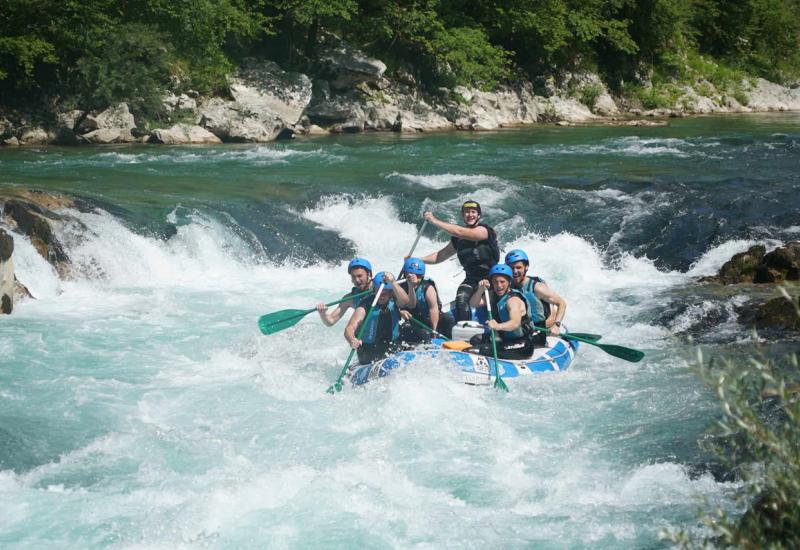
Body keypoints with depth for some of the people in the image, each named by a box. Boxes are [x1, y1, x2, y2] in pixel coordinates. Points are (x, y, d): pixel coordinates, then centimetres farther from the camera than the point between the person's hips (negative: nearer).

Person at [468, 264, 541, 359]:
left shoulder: (513, 300, -23)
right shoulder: (493, 295, 3)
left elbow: (515, 323, -40)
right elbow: (474, 304, -6)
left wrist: (498, 326, -60)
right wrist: (480, 290, -26)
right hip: (505, 337, 9)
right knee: (475, 340, -7)